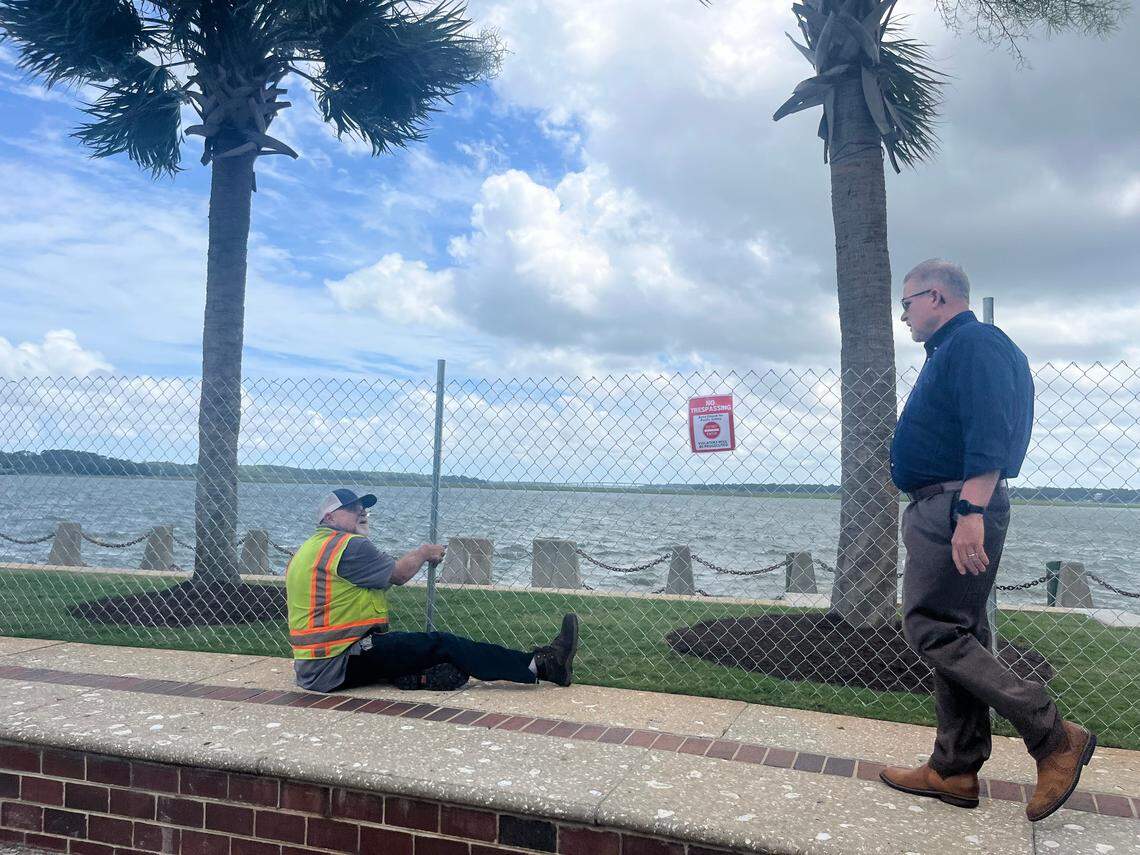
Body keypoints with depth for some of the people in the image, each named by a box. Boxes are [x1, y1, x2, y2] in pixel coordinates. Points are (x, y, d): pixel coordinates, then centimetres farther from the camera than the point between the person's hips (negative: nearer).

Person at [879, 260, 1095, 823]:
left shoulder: (975, 343, -10)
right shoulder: (949, 351, 22)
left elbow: (990, 432, -23)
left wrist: (970, 512, -30)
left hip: (957, 507, -11)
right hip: (941, 511, 11)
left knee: (931, 630, -10)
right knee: (956, 638, 11)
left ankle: (1054, 737, -1)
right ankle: (954, 771, 18)